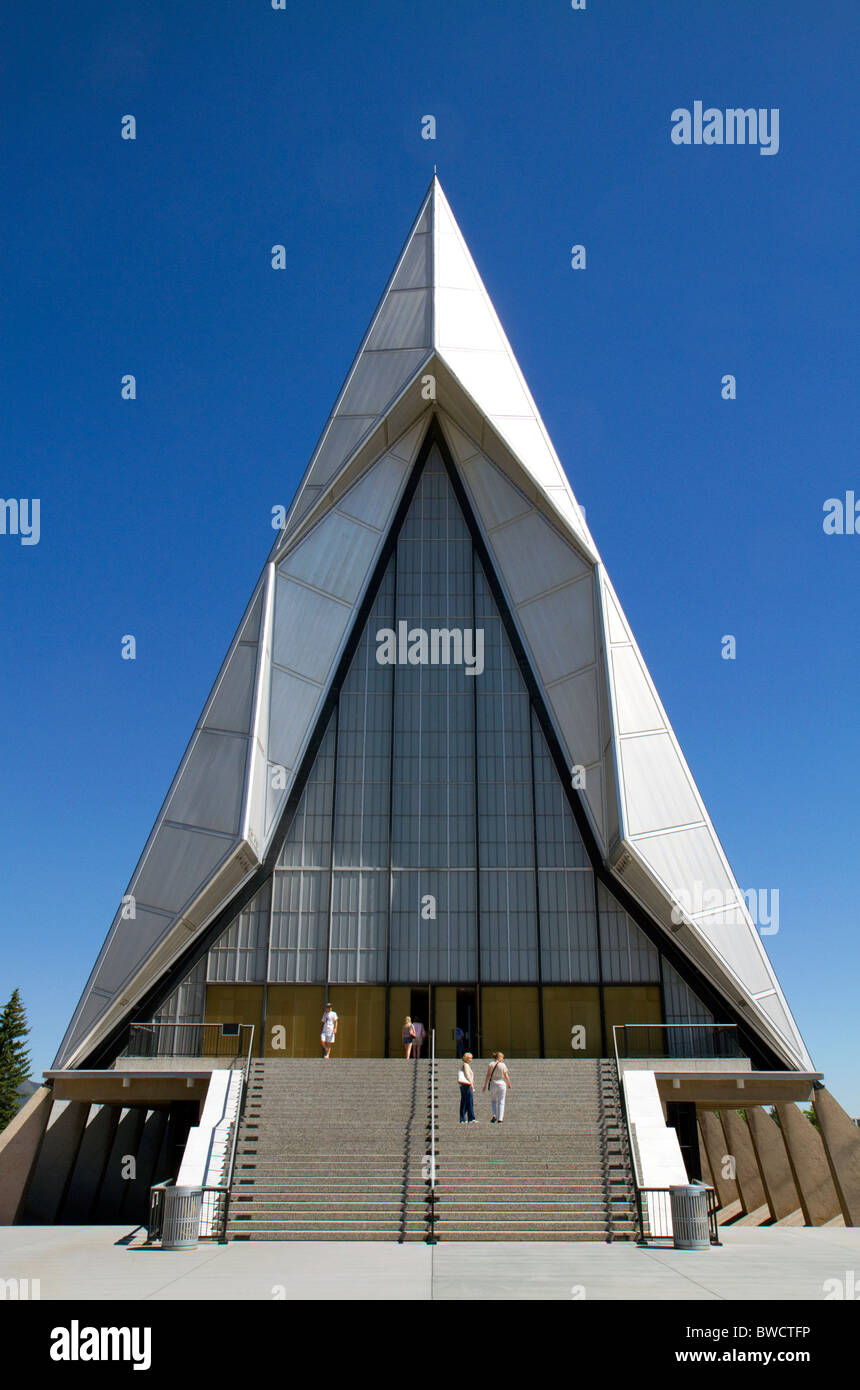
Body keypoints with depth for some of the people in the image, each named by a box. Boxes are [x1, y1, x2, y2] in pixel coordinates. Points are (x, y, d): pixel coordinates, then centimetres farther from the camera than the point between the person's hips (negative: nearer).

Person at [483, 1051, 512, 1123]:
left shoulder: (491, 1064, -1)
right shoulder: (503, 1065, -5)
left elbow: (488, 1076, -2)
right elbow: (506, 1076, -2)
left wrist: (485, 1085, 4)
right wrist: (509, 1085, 13)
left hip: (493, 1084, 2)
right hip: (502, 1084, -2)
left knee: (494, 1101, 19)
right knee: (501, 1102, 6)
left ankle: (494, 1115, 1)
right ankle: (500, 1119, 2)